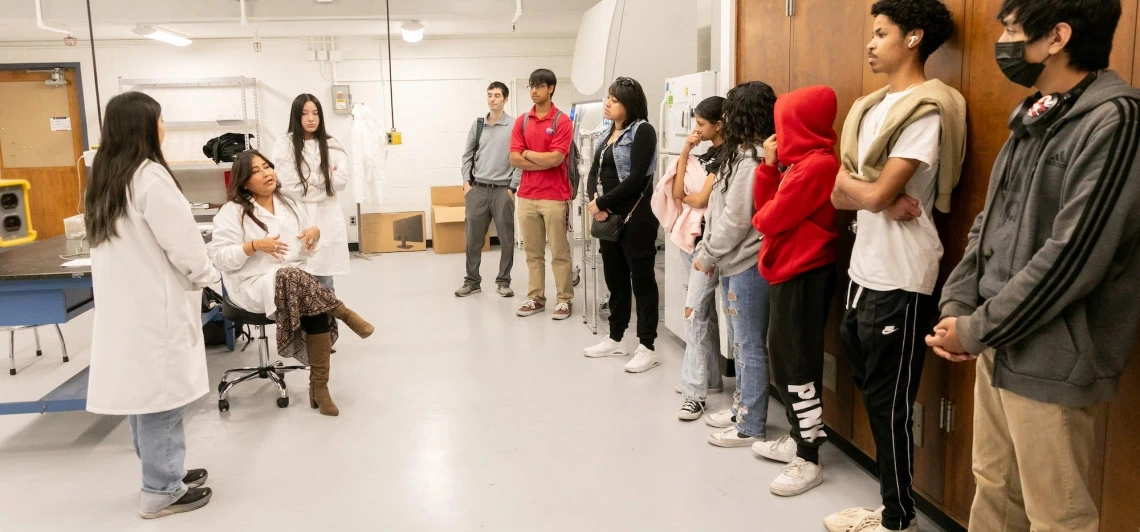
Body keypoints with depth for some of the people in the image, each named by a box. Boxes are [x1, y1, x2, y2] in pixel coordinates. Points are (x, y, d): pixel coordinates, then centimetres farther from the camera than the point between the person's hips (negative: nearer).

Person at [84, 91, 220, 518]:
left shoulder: (104, 178, 11)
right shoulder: (150, 177, -17)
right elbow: (182, 242, -16)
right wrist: (204, 275, 2)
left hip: (122, 303, 9)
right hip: (154, 304, -9)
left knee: (142, 390, 16)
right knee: (161, 393, 0)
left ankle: (162, 472, 29)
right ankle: (162, 490, 10)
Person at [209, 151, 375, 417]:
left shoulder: (289, 204, 16)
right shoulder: (232, 211, -1)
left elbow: (308, 249, 23)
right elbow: (219, 257, -7)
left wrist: (315, 232, 0)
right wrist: (255, 246, -19)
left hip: (298, 281, 4)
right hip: (254, 286, -4)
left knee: (317, 307, -27)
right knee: (290, 278, -39)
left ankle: (319, 386, -20)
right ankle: (344, 313, -22)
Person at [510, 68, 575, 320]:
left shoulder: (562, 121, -5)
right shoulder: (522, 121, 9)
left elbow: (555, 159, -16)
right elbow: (514, 159, 0)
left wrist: (528, 153, -2)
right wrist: (545, 161, -9)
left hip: (555, 197, -5)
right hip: (527, 196, 5)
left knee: (560, 252, 4)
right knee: (533, 252, 11)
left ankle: (565, 300, 12)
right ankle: (536, 298, 20)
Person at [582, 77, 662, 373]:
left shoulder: (642, 131, -9)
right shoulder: (607, 133, 16)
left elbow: (636, 179, -18)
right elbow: (594, 171, 11)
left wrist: (603, 202, -15)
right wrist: (594, 201, -8)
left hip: (635, 217, -8)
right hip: (609, 216, 8)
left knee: (642, 279, -2)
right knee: (614, 278, 14)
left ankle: (647, 348, 4)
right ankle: (615, 340, 27)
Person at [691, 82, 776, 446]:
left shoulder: (753, 158, -16)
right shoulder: (742, 154, 14)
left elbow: (737, 219, -19)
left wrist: (707, 254, -9)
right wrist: (708, 253, 8)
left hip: (748, 264, -10)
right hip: (733, 262, 10)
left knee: (750, 345, -1)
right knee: (739, 342, 18)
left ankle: (751, 427, 9)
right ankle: (742, 409, 31)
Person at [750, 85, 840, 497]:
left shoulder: (818, 165, -19)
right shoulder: (803, 163, 13)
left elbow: (771, 218, -19)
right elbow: (767, 207, 11)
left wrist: (758, 217, 3)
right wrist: (769, 166, 3)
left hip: (804, 275, -10)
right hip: (791, 272, 10)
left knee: (798, 364, -4)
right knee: (786, 358, 17)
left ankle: (809, 461, 6)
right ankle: (800, 440, 29)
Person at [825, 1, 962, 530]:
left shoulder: (927, 109, -13)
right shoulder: (871, 107, 14)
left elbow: (874, 193, -20)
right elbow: (839, 194, 7)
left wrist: (851, 184, 0)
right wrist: (884, 201, -12)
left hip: (899, 280, -8)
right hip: (863, 270, 8)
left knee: (890, 403, 1)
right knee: (872, 394, 16)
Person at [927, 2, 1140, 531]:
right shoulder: (1034, 118, 12)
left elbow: (1071, 257, -21)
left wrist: (976, 330, -14)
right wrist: (956, 306, -1)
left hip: (1050, 358, -8)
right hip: (999, 345, 8)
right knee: (993, 488, 19)